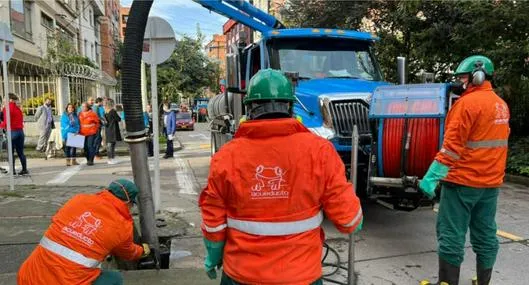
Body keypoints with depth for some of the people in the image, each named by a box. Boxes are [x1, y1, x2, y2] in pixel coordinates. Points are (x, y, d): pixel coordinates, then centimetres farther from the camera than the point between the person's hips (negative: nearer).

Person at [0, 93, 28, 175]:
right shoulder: (18, 108, 10)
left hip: (12, 132, -6)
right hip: (20, 131, 6)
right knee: (20, 152, 11)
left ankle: (12, 171, 2)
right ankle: (24, 169, 11)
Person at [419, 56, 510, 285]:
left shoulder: (468, 102, -14)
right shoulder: (501, 105, 13)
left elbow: (453, 145, -20)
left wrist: (432, 175, -20)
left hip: (463, 180, -9)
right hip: (491, 182, 9)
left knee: (452, 235, -2)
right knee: (485, 235, 14)